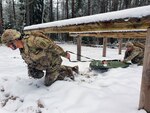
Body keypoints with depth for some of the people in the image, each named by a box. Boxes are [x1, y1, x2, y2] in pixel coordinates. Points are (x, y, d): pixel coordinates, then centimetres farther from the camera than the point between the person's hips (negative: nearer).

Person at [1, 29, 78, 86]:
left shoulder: (31, 40, -32)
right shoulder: (22, 52, -3)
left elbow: (51, 45, -30)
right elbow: (29, 61, 14)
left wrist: (64, 54, -23)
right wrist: (31, 70, -2)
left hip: (53, 62, -8)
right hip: (47, 64, 8)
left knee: (48, 83, 2)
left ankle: (66, 72, 13)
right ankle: (72, 68, 46)